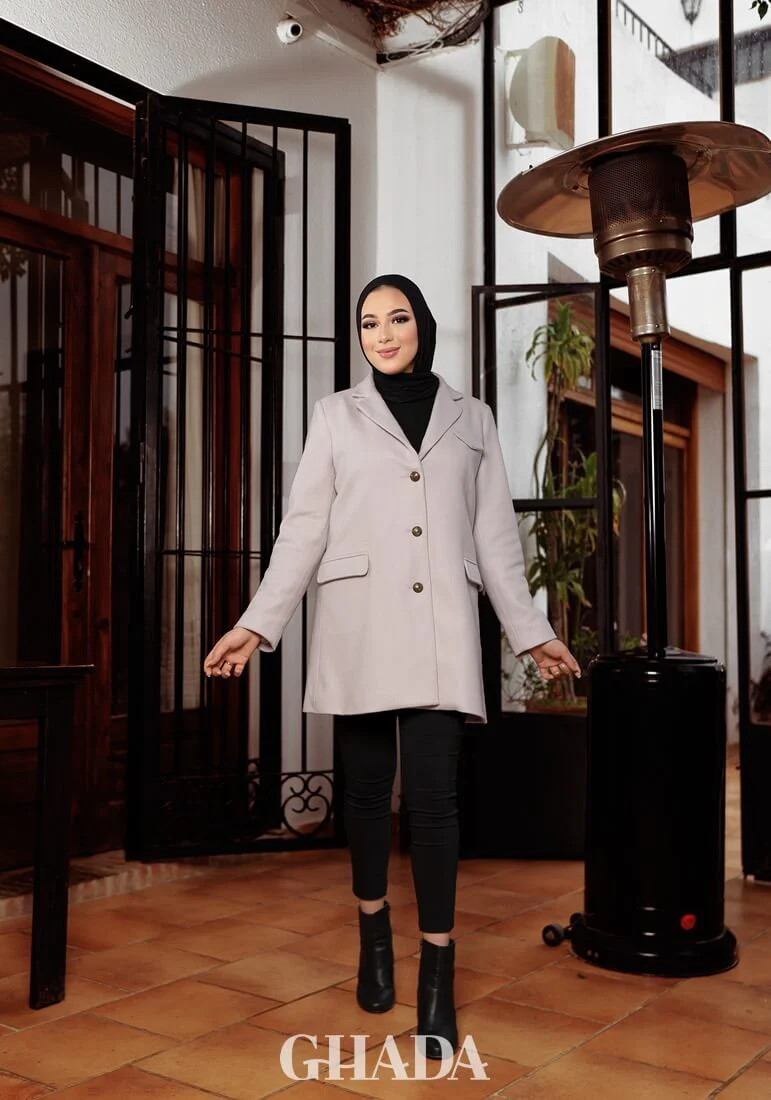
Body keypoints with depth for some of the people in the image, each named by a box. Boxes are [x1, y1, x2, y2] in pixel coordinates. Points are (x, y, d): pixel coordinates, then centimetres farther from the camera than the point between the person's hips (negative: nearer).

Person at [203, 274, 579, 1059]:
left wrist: (531, 632, 8)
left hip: (441, 628, 0)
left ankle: (438, 973, 3)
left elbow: (495, 535, 12)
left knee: (433, 795, -7)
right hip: (358, 625, 0)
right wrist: (256, 624, -4)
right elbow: (303, 528, 4)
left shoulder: (471, 419, 12)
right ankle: (374, 935, 29)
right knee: (367, 789, 8)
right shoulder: (335, 415, 10)